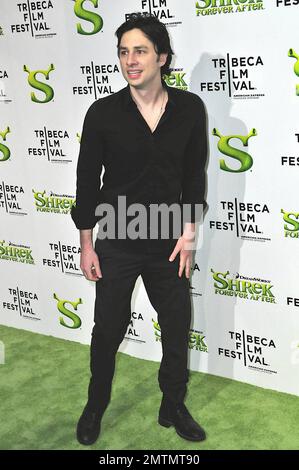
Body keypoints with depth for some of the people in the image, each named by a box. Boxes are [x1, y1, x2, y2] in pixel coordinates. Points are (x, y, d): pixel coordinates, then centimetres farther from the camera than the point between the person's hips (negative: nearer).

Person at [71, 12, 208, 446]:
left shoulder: (190, 108, -6)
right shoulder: (103, 112, -10)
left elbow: (193, 175, 2)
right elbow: (87, 181, -4)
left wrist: (188, 232, -2)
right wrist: (86, 245, -2)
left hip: (168, 243, 2)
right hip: (116, 244, -1)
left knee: (177, 330, 12)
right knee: (108, 330, 11)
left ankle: (173, 408, 35)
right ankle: (96, 406, 36)